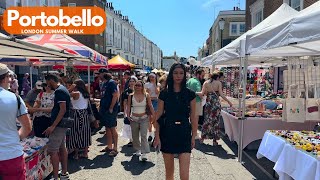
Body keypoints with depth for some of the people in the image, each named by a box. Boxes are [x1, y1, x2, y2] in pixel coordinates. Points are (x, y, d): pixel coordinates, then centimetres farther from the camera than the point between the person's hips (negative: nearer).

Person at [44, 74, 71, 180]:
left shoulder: (59, 91, -18)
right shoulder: (62, 89, 13)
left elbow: (63, 110, -25)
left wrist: (53, 126, -25)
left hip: (58, 125, -10)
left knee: (52, 151, -6)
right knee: (62, 148, 16)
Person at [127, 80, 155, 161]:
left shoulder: (146, 95, -2)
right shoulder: (131, 96, 0)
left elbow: (150, 106, 0)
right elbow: (128, 107, 4)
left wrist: (154, 116, -3)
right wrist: (128, 116, -6)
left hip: (144, 118, -2)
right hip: (134, 118, 2)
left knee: (143, 135, -12)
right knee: (135, 136, 12)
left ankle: (144, 153, -11)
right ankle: (138, 150, 34)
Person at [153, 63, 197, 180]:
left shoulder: (190, 94, 1)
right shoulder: (164, 94, 1)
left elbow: (193, 117, 4)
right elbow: (159, 116, 1)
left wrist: (193, 136, 1)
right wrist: (157, 136, -3)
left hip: (184, 134, -1)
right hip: (167, 133, 1)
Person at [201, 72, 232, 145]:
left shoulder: (206, 83, 5)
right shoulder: (219, 83, -2)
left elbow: (202, 93, -3)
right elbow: (221, 94, -10)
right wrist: (228, 101, -5)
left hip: (208, 103, 3)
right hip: (216, 103, -2)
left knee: (207, 120, 13)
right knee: (216, 121, 6)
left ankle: (202, 137, 19)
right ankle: (214, 140, 11)